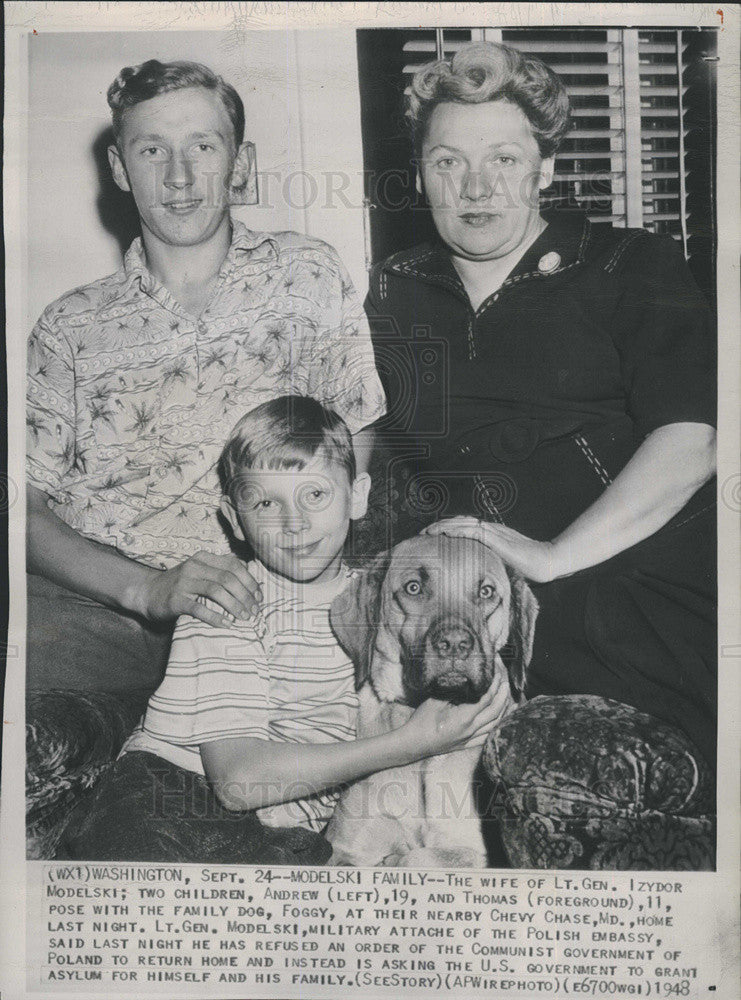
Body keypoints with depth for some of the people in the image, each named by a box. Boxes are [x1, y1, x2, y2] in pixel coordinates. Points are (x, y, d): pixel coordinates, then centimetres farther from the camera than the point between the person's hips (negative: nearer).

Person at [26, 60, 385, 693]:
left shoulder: (309, 276, 10)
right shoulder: (71, 327, 12)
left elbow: (355, 447, 8)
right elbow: (28, 508, 3)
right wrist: (149, 588, -16)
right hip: (84, 604, 1)